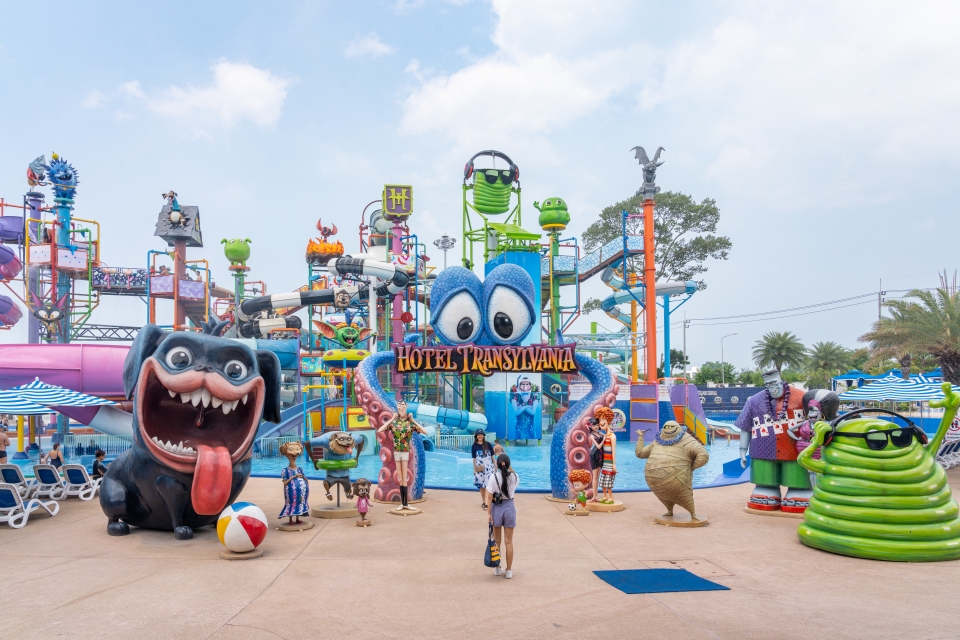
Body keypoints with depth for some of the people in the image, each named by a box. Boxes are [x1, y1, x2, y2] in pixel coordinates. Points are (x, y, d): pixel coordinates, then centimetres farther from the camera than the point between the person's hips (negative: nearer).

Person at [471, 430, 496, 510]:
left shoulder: (488, 444, 1)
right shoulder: (474, 446, 2)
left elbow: (492, 456, 6)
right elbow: (474, 459, 6)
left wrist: (495, 465, 6)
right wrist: (474, 468, 4)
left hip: (488, 467, -1)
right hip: (479, 468, 1)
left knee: (487, 485, -10)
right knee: (481, 485, 8)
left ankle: (487, 503, -14)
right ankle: (483, 501, 20)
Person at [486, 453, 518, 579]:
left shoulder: (493, 476, -12)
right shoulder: (514, 476, -6)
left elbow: (490, 496, -11)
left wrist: (489, 513, -5)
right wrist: (510, 468, 11)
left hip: (497, 508, -1)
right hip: (509, 507, 1)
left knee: (497, 541, 14)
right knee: (508, 542, 8)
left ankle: (498, 568, 23)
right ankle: (509, 571, 13)